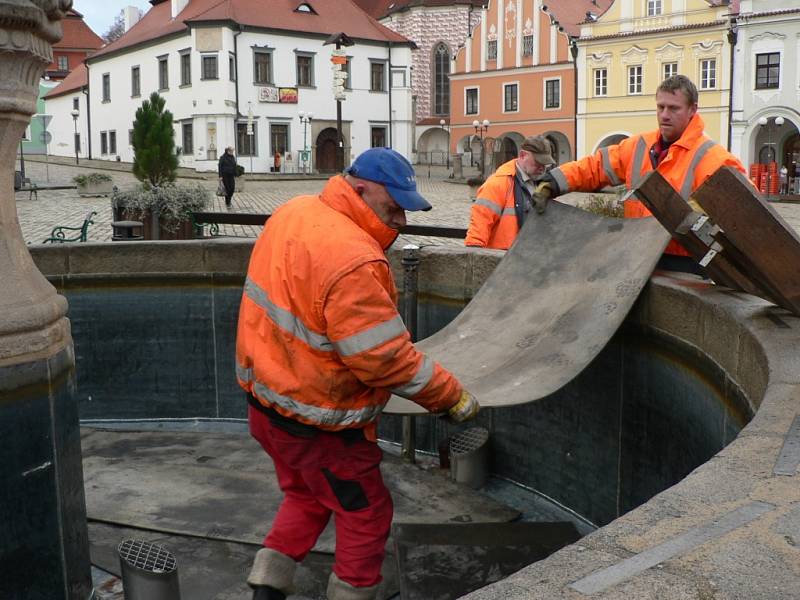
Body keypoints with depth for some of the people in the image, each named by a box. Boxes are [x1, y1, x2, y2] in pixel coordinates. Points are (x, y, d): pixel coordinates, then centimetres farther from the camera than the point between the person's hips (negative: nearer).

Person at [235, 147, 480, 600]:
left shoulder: (295, 212, -2)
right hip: (316, 419, -9)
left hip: (267, 392, 9)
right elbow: (386, 360, -27)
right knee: (366, 513, 12)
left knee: (307, 497, 27)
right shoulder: (352, 261, -31)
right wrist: (453, 397, -15)